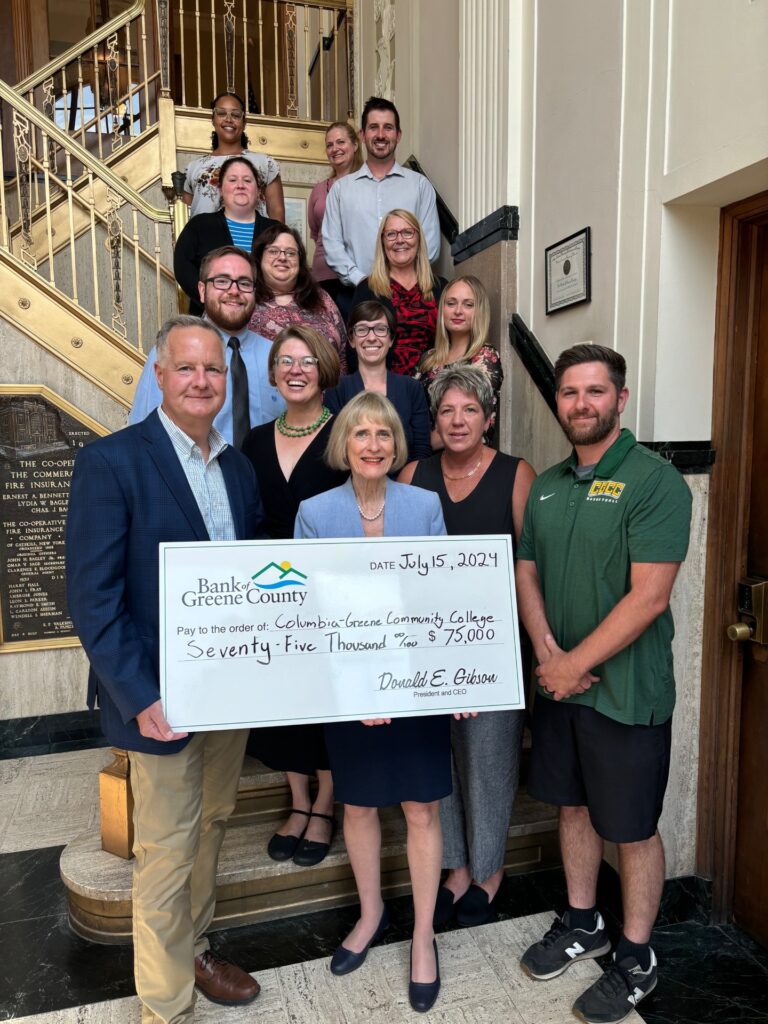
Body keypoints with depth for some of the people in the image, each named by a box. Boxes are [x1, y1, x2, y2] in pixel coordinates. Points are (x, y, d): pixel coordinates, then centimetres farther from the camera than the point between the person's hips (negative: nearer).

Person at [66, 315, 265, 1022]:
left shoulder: (238, 468, 6)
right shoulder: (111, 461, -13)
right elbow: (92, 597, -16)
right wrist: (138, 698, -20)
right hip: (161, 699, -6)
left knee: (211, 827, 23)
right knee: (166, 852, 9)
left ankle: (192, 948, 47)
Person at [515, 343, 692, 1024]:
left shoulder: (654, 481, -14)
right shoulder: (546, 486, 7)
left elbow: (649, 596, -20)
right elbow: (526, 573, 7)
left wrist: (576, 664, -17)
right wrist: (549, 654, -9)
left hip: (627, 691, -6)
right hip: (558, 682, 6)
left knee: (632, 829, 10)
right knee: (573, 805, 20)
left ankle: (636, 957, 31)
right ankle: (582, 923, 41)